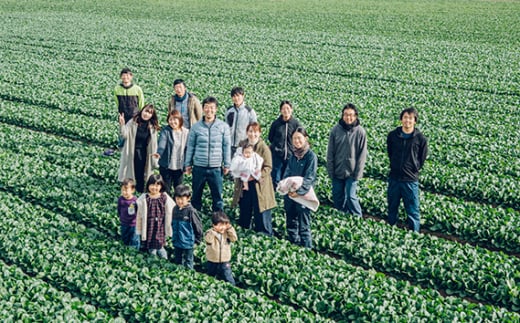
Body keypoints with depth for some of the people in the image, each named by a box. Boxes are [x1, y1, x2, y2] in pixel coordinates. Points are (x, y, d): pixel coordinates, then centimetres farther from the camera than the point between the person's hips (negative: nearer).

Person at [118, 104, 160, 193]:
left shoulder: (152, 127, -3)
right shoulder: (133, 122, -9)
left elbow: (153, 143, 2)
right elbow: (125, 134, -16)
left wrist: (154, 158, 2)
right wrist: (122, 125, -34)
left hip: (144, 154, 1)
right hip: (132, 152, -1)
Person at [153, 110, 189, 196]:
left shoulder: (186, 132, 1)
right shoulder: (165, 131, -8)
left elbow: (187, 149, 8)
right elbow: (162, 143, -23)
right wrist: (159, 153, -43)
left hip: (179, 166, 2)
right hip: (166, 166, -2)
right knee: (166, 189, 6)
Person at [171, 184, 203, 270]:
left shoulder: (191, 211, -20)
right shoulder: (175, 209, -2)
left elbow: (198, 226, -12)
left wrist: (196, 241, -6)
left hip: (187, 243, -6)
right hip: (177, 243, 6)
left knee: (188, 265, 9)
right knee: (177, 262, 21)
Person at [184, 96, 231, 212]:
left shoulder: (223, 126, 0)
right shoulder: (196, 127, 2)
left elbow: (226, 146, 4)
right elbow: (190, 146, 7)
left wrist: (227, 164, 3)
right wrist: (188, 164, 6)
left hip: (216, 168, -1)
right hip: (198, 167, 1)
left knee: (217, 196, 4)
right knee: (196, 195, 12)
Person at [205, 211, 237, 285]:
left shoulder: (227, 233, -3)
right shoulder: (210, 232, -13)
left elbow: (234, 238, -17)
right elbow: (208, 239, -32)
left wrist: (230, 228, -19)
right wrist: (214, 231, -38)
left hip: (225, 262, 1)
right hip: (212, 262, -1)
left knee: (229, 281, 0)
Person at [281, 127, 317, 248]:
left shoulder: (311, 156, -10)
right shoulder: (293, 155, 9)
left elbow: (309, 177, -15)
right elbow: (287, 173, 8)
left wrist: (299, 191, -24)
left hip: (303, 196, -6)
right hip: (290, 194, 6)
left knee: (303, 226, -2)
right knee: (291, 224, 16)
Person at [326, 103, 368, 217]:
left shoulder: (360, 132, -9)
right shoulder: (335, 130, -5)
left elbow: (362, 155, -7)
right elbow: (330, 152, 0)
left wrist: (358, 173, -10)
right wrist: (330, 171, -3)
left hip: (351, 172, -3)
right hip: (337, 172, 3)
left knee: (351, 196, -7)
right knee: (337, 197, 12)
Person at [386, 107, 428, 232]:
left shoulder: (420, 138, -9)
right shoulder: (393, 135, -2)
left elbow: (422, 158, 3)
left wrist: (414, 169, 2)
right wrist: (394, 166, 10)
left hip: (411, 179, -3)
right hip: (394, 178, 3)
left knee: (413, 210, 2)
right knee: (392, 207, 16)